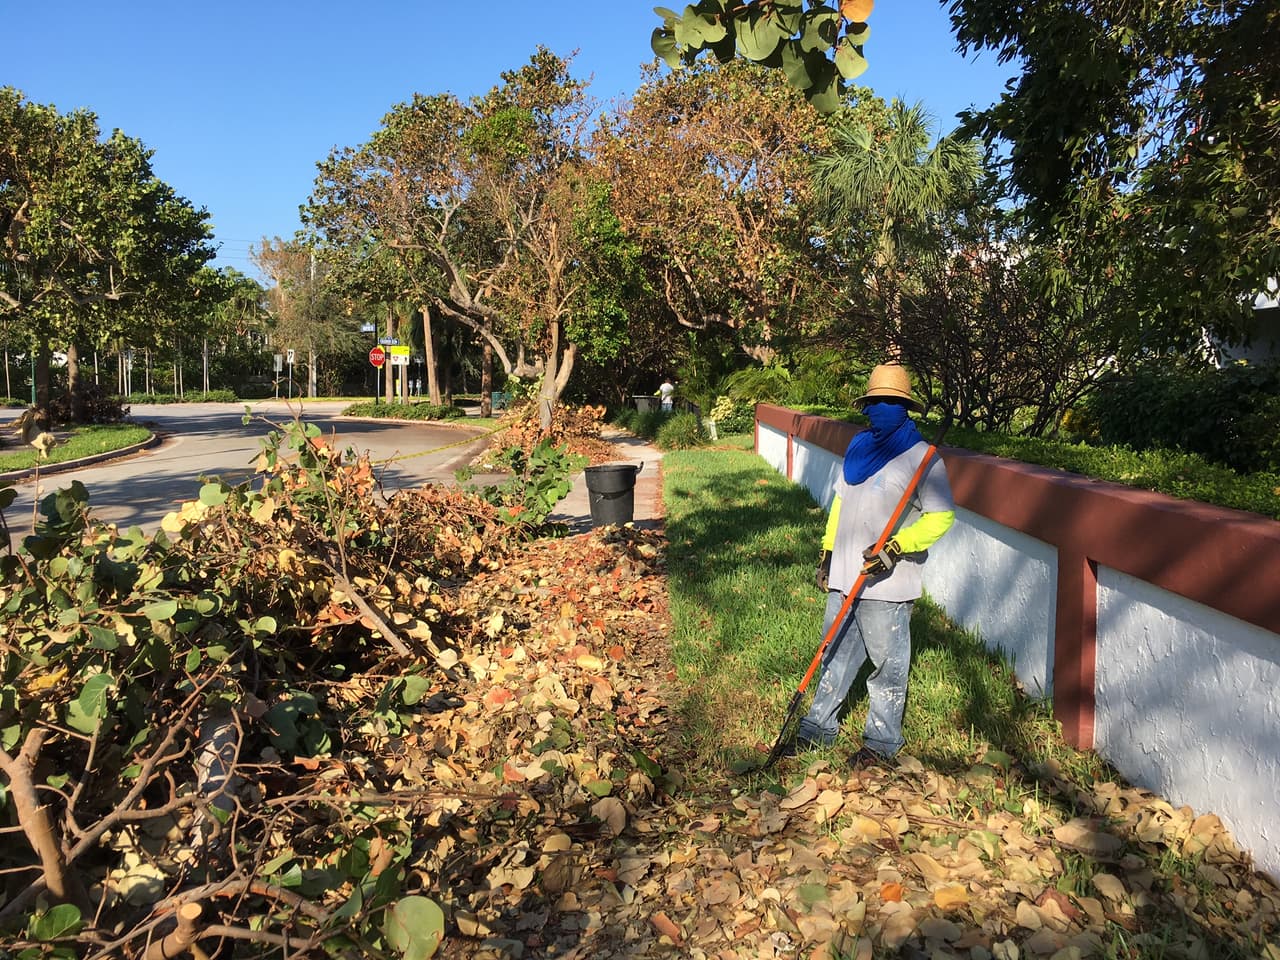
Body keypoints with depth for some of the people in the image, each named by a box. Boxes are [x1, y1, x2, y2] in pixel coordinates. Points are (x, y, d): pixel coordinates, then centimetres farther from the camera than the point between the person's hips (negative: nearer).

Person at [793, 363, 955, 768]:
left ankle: (882, 741, 20)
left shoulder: (921, 457, -9)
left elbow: (941, 517, -12)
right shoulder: (858, 447, 11)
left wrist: (896, 547, -22)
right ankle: (818, 728, 29)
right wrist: (828, 552, 18)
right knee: (835, 652, 16)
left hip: (887, 582, -7)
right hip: (845, 575, 7)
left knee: (887, 663, 5)